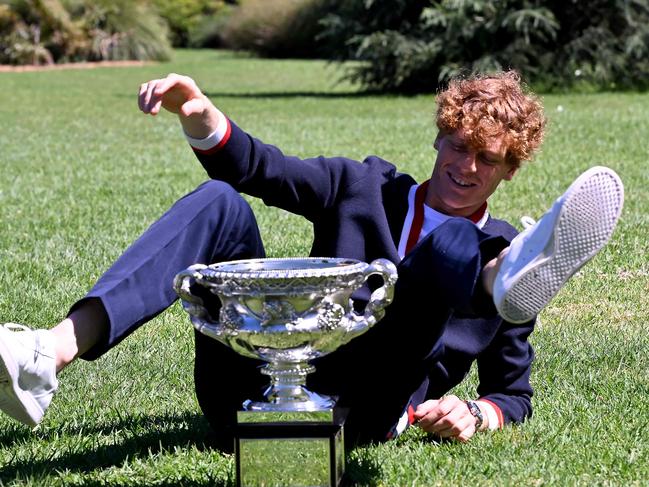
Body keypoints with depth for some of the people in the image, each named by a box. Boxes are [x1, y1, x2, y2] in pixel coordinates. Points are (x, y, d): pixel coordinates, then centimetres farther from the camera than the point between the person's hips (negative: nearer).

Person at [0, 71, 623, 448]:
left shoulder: (497, 252, 18)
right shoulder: (367, 187, 23)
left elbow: (514, 393, 20)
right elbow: (257, 169, 13)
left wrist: (473, 414, -5)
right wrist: (200, 117, -8)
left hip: (360, 413, -3)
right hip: (255, 389, 3)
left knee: (450, 245, -20)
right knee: (218, 203, -17)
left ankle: (514, 279, -60)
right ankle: (51, 355, -40)